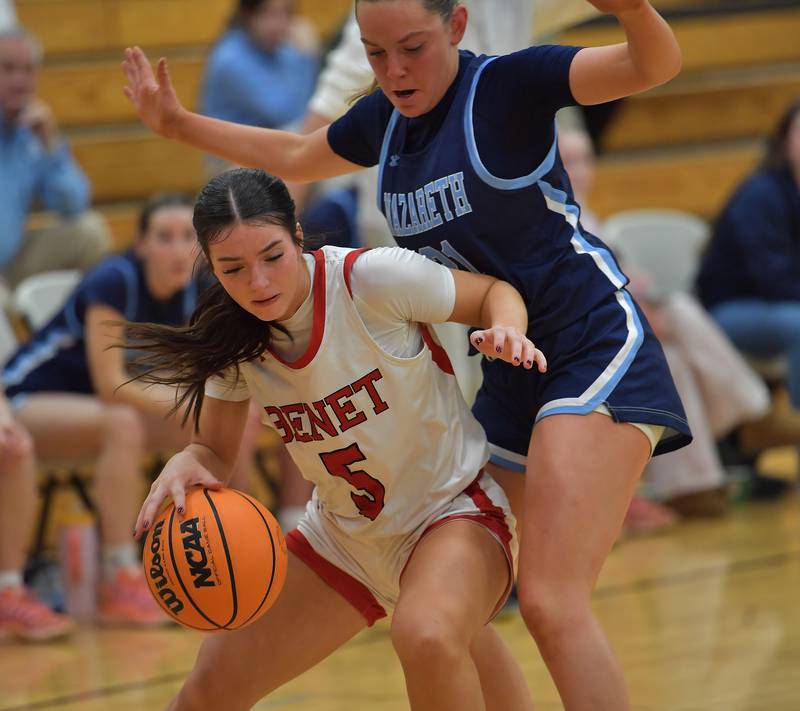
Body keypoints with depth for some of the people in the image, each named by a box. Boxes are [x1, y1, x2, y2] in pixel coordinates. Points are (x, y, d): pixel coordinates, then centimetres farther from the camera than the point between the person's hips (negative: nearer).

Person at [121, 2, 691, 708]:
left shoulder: (504, 83, -11)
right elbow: (293, 156, 32)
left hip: (596, 348, -9)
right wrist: (180, 124, 33)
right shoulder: (384, 120, 11)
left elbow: (655, 65, -24)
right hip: (506, 380, 9)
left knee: (552, 602, -23)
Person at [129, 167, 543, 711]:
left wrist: (508, 332, -31)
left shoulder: (374, 278, -24)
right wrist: (185, 466, -23)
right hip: (344, 537, 5)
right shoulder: (231, 340, -10)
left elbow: (496, 292, -8)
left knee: (426, 637, -37)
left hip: (452, 513, -5)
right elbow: (216, 452, 1)